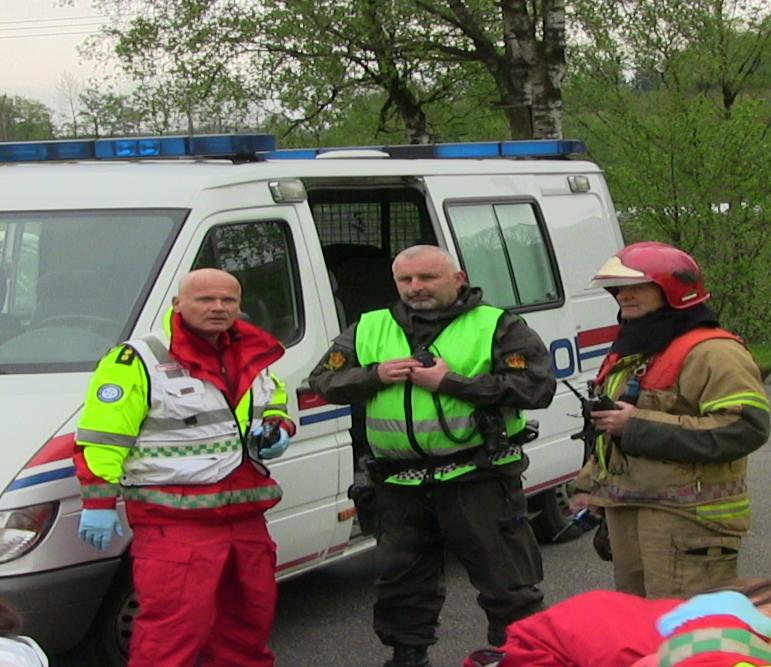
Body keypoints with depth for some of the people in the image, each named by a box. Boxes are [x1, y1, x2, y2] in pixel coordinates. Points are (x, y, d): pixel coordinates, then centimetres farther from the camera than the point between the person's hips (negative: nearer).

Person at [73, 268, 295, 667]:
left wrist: (278, 430, 7)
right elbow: (101, 439, -12)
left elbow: (275, 410, 30)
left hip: (246, 516, 7)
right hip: (174, 524, -7)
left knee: (249, 620, 17)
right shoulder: (137, 362, -9)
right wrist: (98, 504, -17)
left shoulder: (253, 358, 13)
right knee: (174, 629, -14)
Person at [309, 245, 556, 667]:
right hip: (400, 485, 4)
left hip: (478, 478, -4)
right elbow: (323, 381, 11)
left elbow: (537, 386, -13)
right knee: (400, 581, 15)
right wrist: (376, 376, -9)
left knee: (508, 583, 0)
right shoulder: (368, 330, 11)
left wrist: (450, 382, -16)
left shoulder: (497, 327, -2)